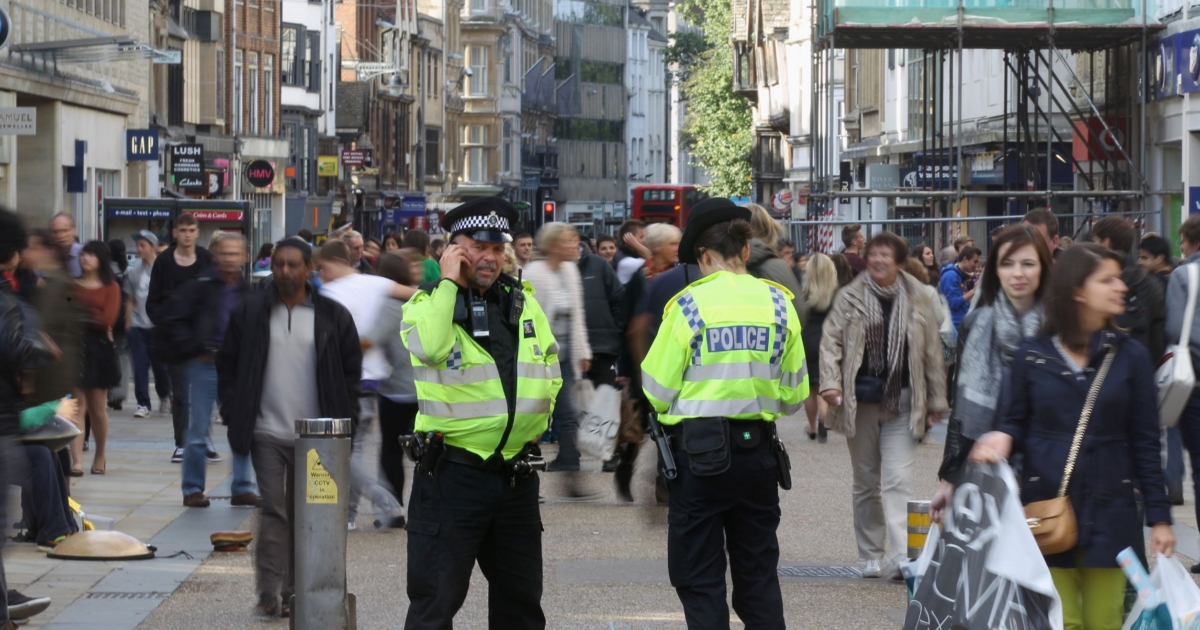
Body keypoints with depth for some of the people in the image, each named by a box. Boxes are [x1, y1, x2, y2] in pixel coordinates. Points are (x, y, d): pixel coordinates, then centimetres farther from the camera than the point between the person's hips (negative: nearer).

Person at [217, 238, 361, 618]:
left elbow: (351, 370, 7)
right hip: (267, 432, -1)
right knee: (272, 509, -9)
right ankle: (270, 592, -9)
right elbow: (227, 366, 9)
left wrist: (344, 419, -1)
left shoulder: (333, 316, 3)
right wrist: (234, 414, 0)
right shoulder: (249, 313, 3)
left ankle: (292, 591, 18)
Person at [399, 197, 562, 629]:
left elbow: (551, 369, 22)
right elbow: (429, 348, -26)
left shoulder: (523, 302, 12)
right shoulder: (427, 303, -3)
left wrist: (539, 415, 9)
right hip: (452, 473, -5)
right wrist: (449, 283, -17)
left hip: (517, 475, 5)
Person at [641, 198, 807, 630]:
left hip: (700, 452, -3)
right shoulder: (778, 302, 1)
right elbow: (794, 396, 5)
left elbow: (657, 393, -6)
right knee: (759, 575, 14)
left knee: (701, 579, 4)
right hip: (759, 451, 4)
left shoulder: (689, 304, -8)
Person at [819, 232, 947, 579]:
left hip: (902, 403, -2)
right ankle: (871, 555, 20)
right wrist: (830, 383, -15)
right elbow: (831, 340, 0)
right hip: (860, 401, 2)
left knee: (898, 479, -12)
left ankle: (901, 554, -19)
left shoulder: (918, 300, 2)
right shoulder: (850, 297, 3)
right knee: (865, 482, 10)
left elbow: (932, 352, 7)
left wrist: (936, 401, 8)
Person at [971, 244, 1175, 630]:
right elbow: (1017, 423, 9)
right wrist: (1003, 438, -15)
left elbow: (1145, 443, 3)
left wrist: (1159, 517, 0)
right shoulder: (1032, 356, 0)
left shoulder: (1131, 357, 1)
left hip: (1108, 511, 1)